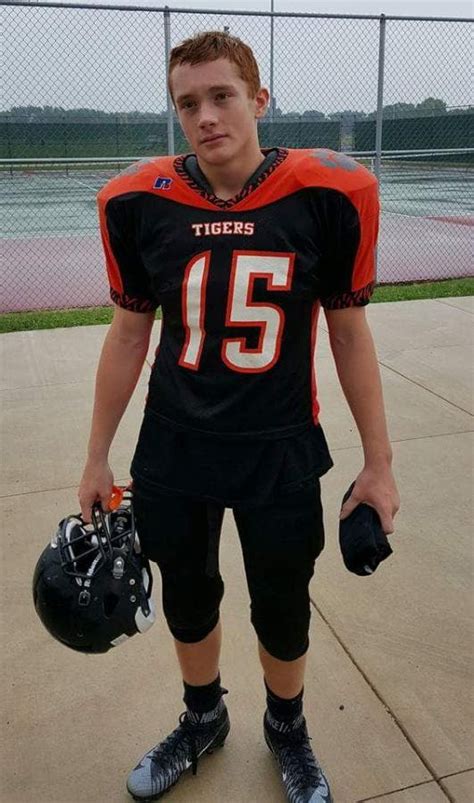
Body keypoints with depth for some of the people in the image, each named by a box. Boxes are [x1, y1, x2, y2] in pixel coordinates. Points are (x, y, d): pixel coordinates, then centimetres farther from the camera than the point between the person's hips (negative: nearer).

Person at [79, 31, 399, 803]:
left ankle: (287, 729, 48)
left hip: (280, 451, -1)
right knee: (187, 601, 20)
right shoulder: (140, 202, -8)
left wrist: (378, 461, 1)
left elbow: (349, 333, -3)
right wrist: (97, 458, 8)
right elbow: (129, 333, 3)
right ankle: (202, 720, 51)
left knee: (283, 614, 15)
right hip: (173, 450, 2)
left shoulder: (329, 194, -12)